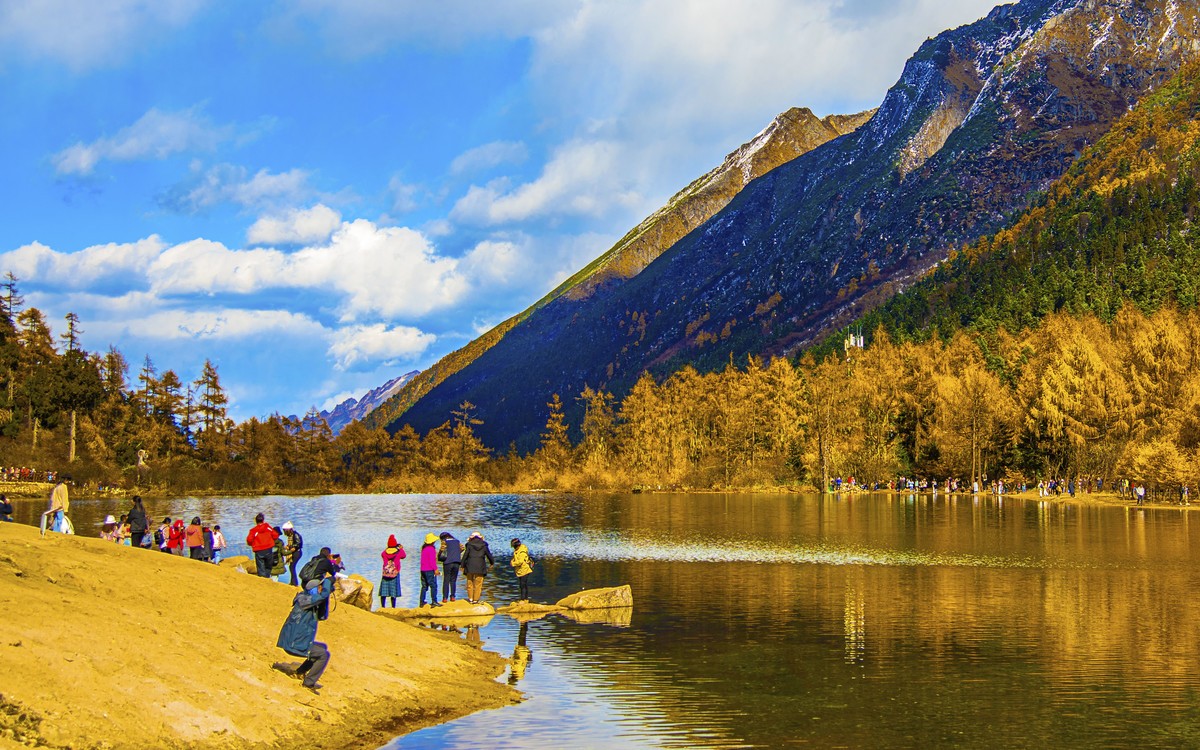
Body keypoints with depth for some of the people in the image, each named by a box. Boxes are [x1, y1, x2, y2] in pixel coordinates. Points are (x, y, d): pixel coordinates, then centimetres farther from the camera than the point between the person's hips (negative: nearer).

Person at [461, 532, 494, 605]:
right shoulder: (484, 545, 3)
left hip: (470, 567, 0)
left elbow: (465, 555, -1)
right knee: (478, 584, 4)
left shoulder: (469, 545, -1)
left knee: (470, 583, 12)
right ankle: (476, 599, 3)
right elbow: (489, 554, 12)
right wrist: (491, 562, 31)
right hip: (480, 567, 0)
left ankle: (470, 598, 14)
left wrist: (463, 565, 8)